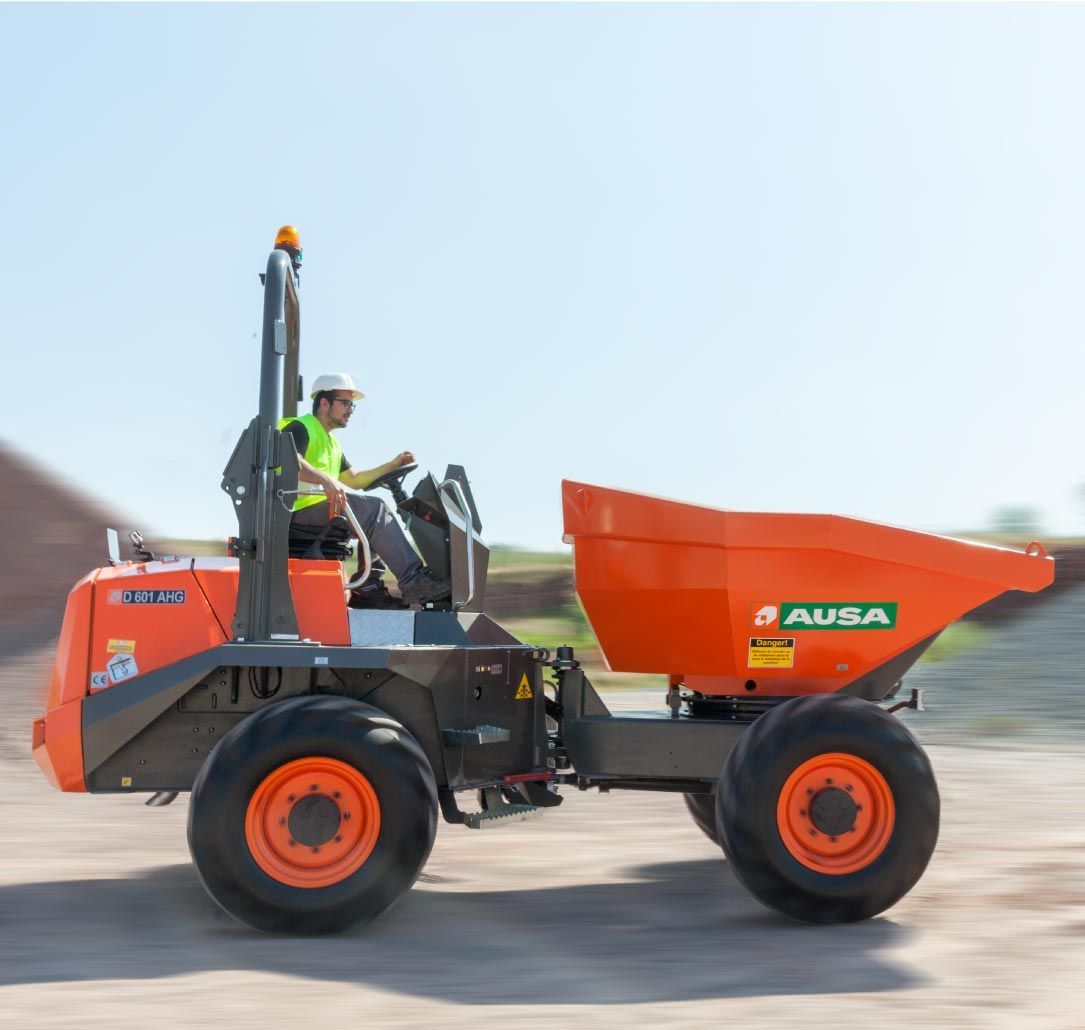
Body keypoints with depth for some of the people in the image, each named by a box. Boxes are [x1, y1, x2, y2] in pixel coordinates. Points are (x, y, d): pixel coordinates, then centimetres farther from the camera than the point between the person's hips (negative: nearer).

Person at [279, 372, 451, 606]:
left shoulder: (330, 442, 29)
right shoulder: (300, 428, -4)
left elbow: (353, 479, 28)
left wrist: (392, 465, 17)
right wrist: (325, 479, -40)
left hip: (323, 510, 10)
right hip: (300, 510, -10)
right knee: (373, 509, -22)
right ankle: (414, 582, -27)